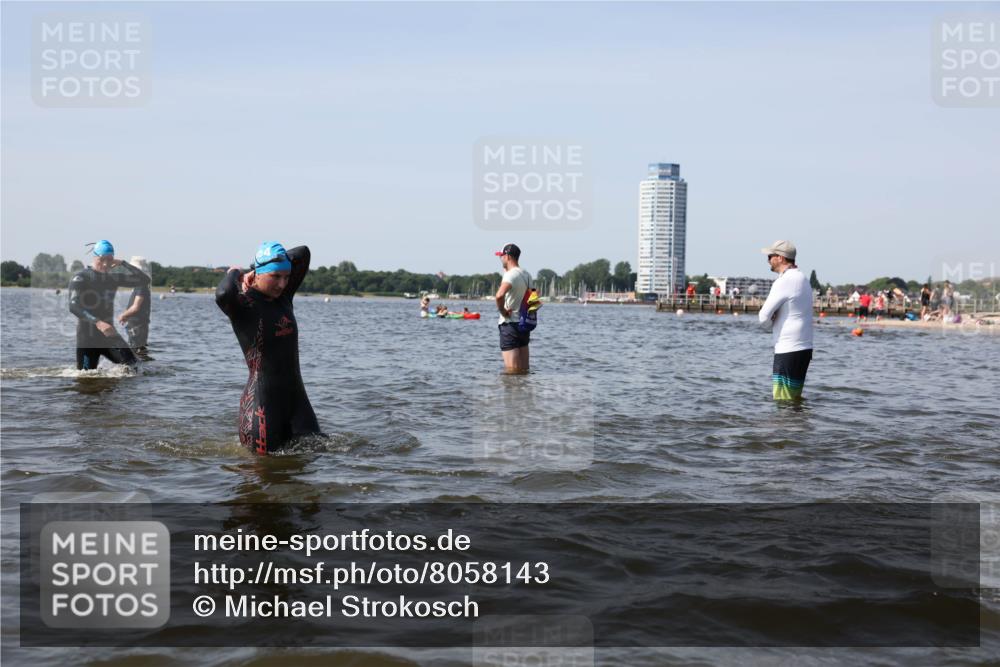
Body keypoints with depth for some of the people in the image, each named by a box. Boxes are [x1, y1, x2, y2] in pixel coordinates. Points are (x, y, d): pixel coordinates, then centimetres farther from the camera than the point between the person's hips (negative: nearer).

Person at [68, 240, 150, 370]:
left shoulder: (113, 278, 9)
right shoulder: (81, 278, -7)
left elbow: (144, 280, 6)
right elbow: (73, 306, -20)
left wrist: (123, 264, -3)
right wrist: (97, 322, -33)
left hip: (109, 335, 4)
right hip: (87, 338, -4)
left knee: (135, 367, -14)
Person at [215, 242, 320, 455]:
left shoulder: (283, 297, 9)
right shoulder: (243, 305, -11)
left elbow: (303, 253, 11)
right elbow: (223, 294, -35)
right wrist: (234, 273, -13)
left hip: (295, 395, 7)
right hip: (262, 401, -7)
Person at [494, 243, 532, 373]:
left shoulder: (510, 275, -16)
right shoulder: (527, 275, 11)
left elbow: (499, 295, -34)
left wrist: (502, 311, -18)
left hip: (510, 324, -8)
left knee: (511, 369, -7)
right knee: (524, 369, 11)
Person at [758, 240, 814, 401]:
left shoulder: (784, 281, -15)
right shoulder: (802, 279, 15)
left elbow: (763, 316, -15)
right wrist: (775, 316, 4)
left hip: (788, 351, -9)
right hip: (804, 348, 9)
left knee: (783, 401, -5)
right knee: (795, 399, 13)